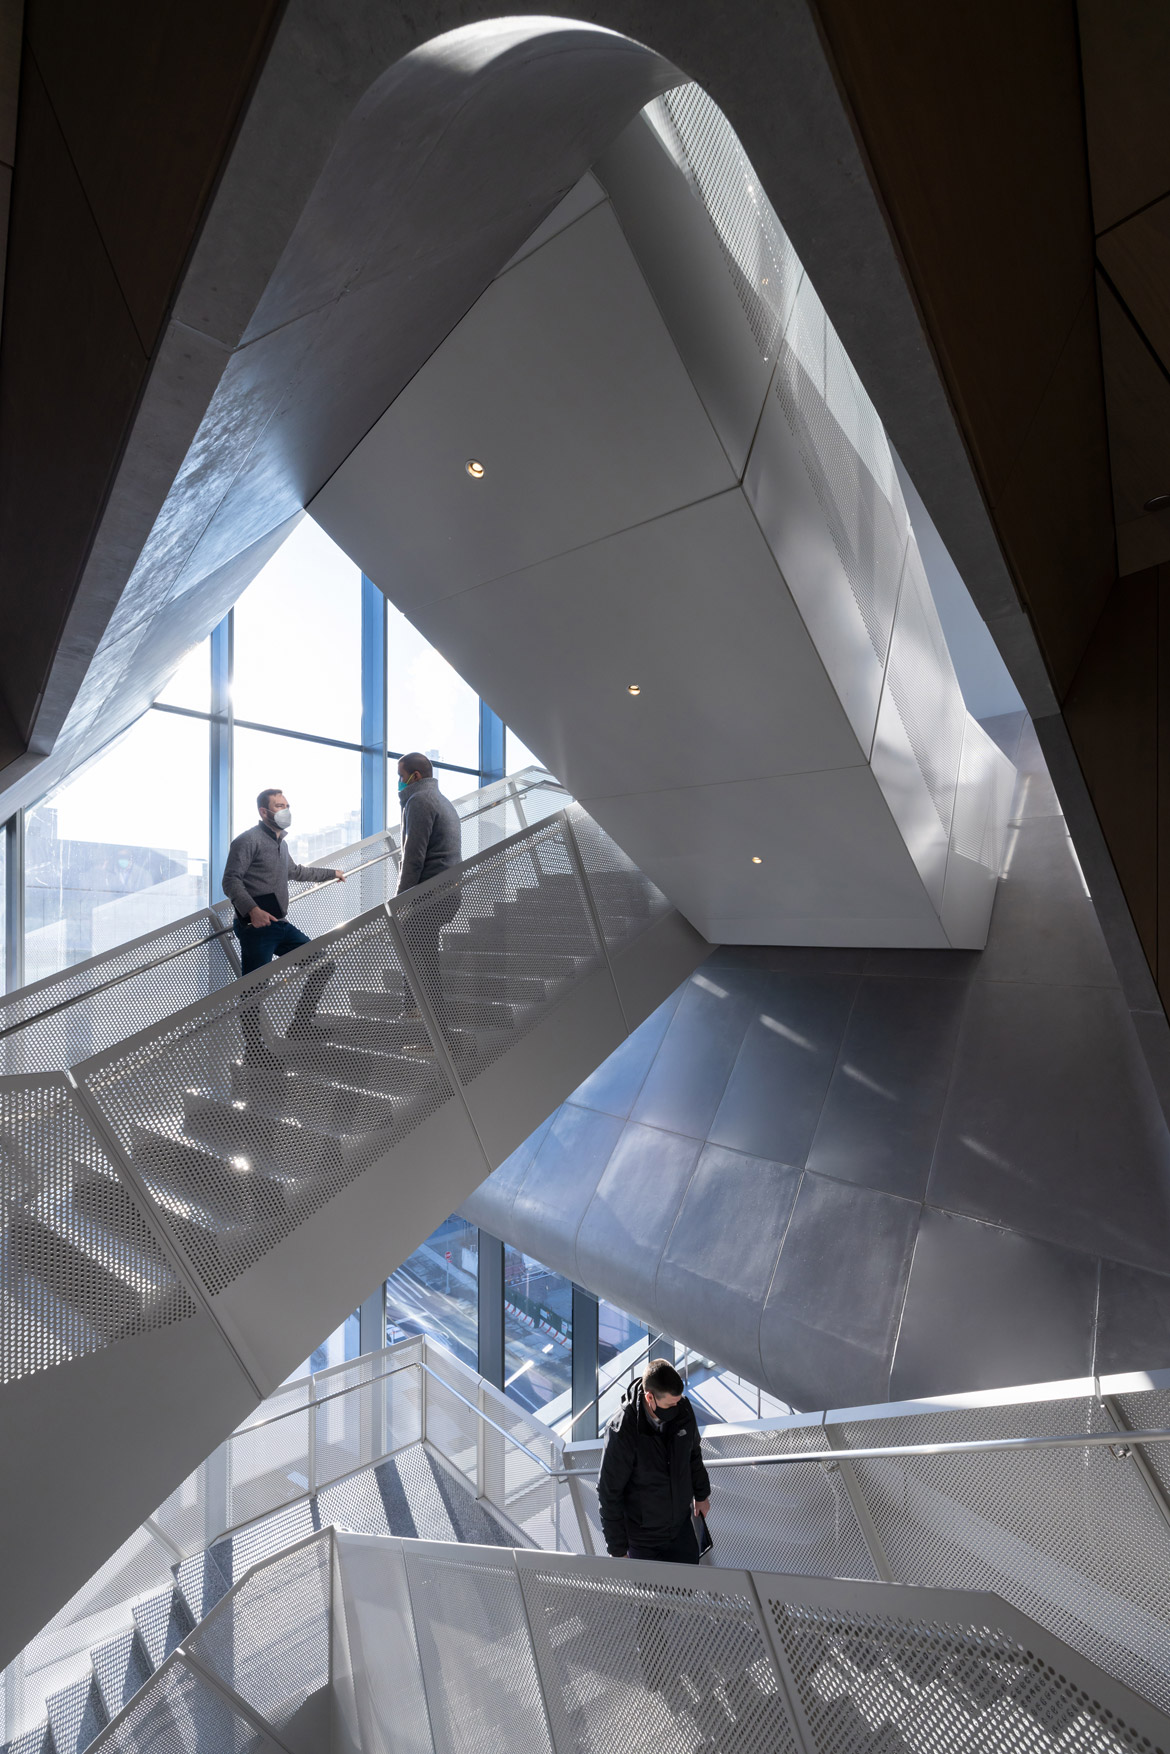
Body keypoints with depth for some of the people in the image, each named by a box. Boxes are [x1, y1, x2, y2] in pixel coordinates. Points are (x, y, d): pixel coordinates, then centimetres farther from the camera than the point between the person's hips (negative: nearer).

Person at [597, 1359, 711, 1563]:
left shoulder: (683, 1409, -17)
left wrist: (701, 1494, 16)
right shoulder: (622, 1431, -31)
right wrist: (617, 1550, -12)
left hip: (682, 1526, 4)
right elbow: (609, 1494, -20)